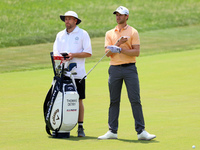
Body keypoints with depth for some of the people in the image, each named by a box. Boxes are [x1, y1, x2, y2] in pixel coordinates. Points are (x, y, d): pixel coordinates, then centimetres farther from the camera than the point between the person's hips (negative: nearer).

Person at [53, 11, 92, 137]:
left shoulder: (83, 34, 3)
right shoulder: (60, 35, 16)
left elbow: (88, 53, -2)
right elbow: (55, 53, 12)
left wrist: (74, 55, -14)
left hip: (77, 73, -3)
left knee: (79, 100, -3)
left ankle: (80, 127, 2)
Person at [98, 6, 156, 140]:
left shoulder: (133, 32, 2)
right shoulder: (110, 33, 13)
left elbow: (136, 52, -7)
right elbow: (108, 52, 3)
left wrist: (120, 49, -15)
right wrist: (118, 43, -11)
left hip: (129, 69, -3)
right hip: (114, 68, 3)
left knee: (135, 100, -7)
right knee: (114, 101, 4)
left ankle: (141, 131, -6)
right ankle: (112, 131, 9)